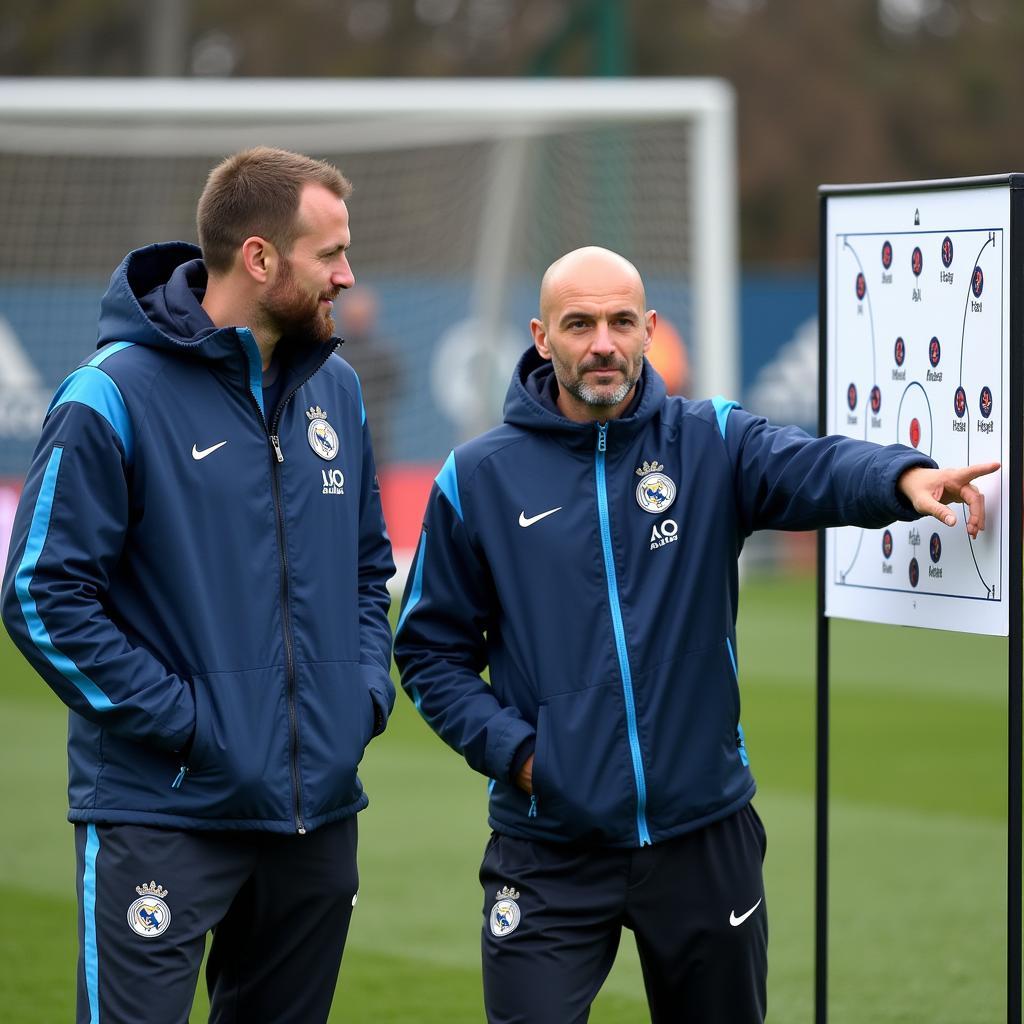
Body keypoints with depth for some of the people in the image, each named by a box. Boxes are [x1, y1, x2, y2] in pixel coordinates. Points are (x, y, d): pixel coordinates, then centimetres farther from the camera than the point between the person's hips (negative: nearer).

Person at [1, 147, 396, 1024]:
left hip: (318, 815, 6)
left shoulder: (335, 389, 9)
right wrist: (180, 719, -15)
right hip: (163, 813, -6)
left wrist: (367, 688, 5)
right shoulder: (113, 397, -11)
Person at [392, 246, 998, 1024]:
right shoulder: (479, 479, 1)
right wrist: (509, 747, -9)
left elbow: (816, 468, -20)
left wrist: (905, 476, -42)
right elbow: (432, 650, 6)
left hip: (706, 836, 1)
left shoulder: (713, 444, 1)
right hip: (547, 852, -1)